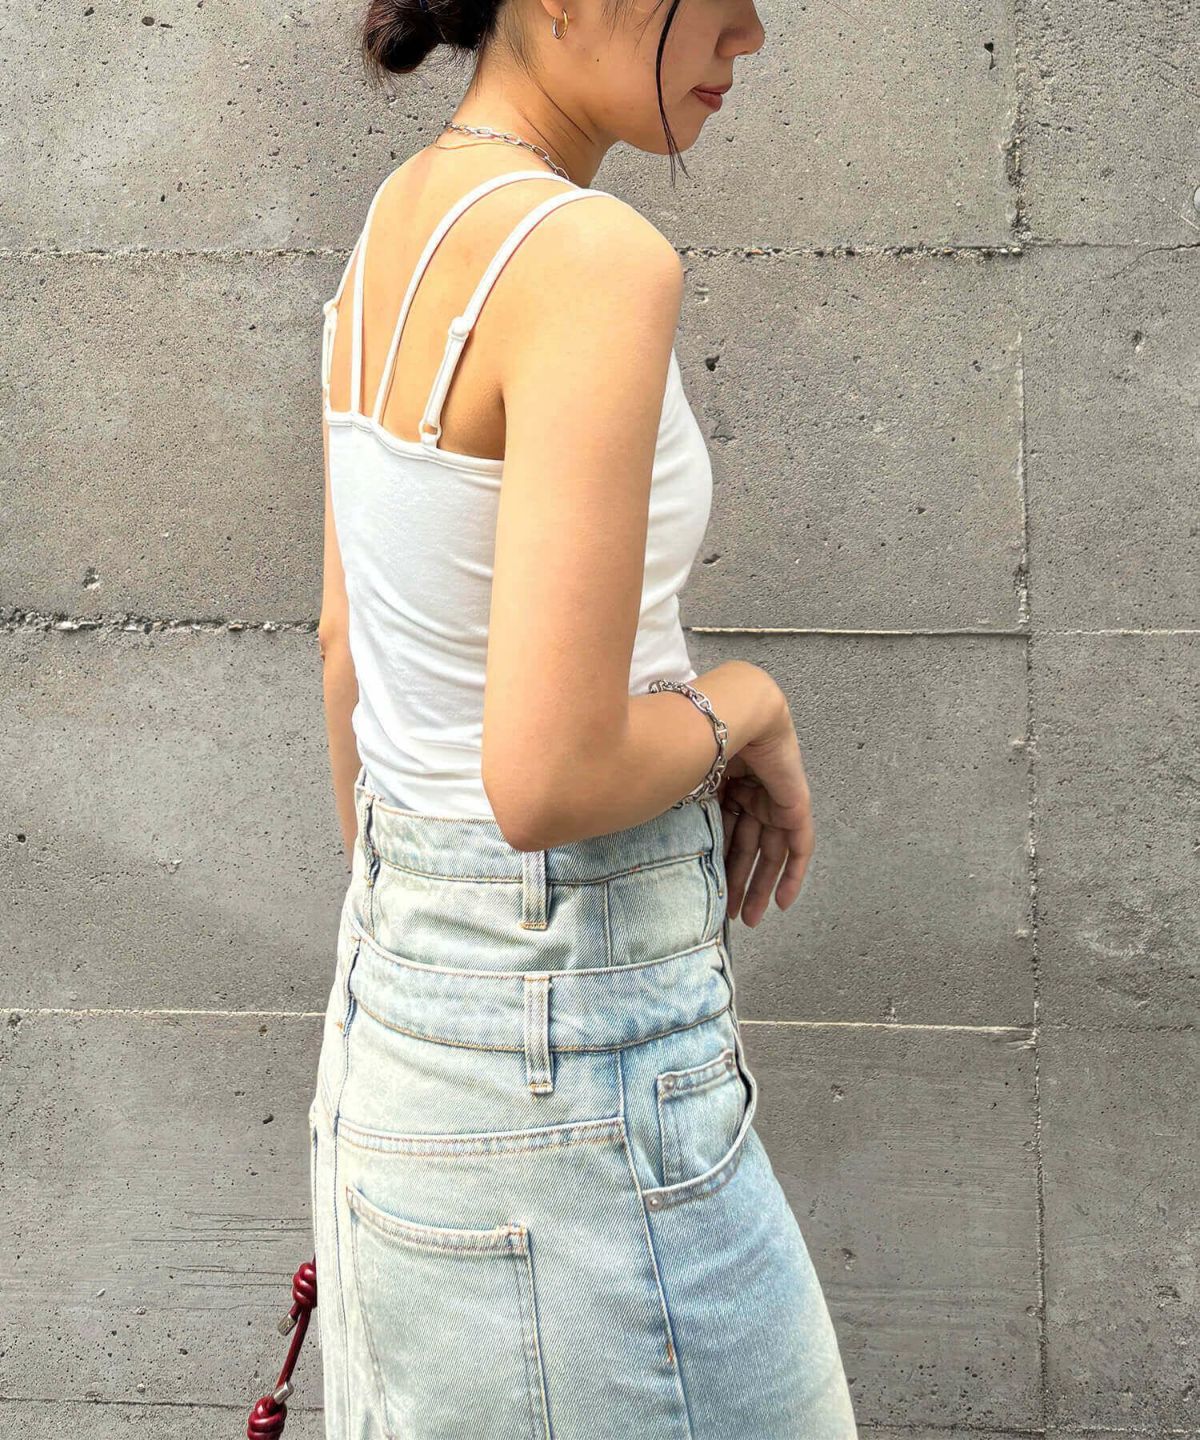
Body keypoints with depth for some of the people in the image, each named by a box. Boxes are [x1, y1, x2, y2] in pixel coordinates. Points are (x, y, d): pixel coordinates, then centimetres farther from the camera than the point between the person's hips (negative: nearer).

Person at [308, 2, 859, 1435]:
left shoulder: (393, 230, 6)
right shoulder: (594, 264, -23)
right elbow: (546, 779, -27)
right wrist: (742, 707, -6)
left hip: (406, 981, 9)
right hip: (570, 1040, -8)